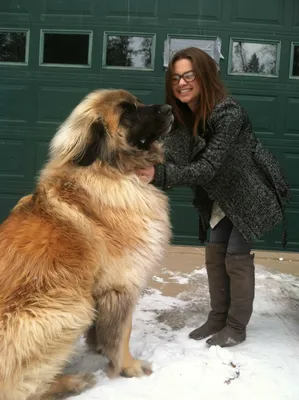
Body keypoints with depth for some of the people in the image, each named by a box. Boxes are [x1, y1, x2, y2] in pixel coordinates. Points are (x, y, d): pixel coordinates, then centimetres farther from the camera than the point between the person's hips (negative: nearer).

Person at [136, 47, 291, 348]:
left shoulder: (228, 113, -31)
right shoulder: (180, 116, -7)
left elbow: (207, 167, -37)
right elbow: (169, 158, -16)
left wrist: (158, 175, -48)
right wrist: (146, 170, -37)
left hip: (251, 194, -7)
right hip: (220, 196, 7)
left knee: (237, 256, -2)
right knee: (214, 253, 9)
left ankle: (236, 328, 14)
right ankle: (218, 318, 24)